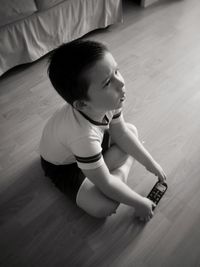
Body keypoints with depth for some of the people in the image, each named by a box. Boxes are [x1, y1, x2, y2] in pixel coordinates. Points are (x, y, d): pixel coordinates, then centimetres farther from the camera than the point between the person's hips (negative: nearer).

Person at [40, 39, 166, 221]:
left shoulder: (108, 99, -26)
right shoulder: (83, 135, -44)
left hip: (91, 146, 7)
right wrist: (140, 203, -17)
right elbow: (106, 185, -30)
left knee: (132, 130, 4)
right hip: (62, 165, -6)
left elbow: (121, 133, -8)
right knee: (105, 207, -21)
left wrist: (151, 164, -3)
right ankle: (121, 172, 4)